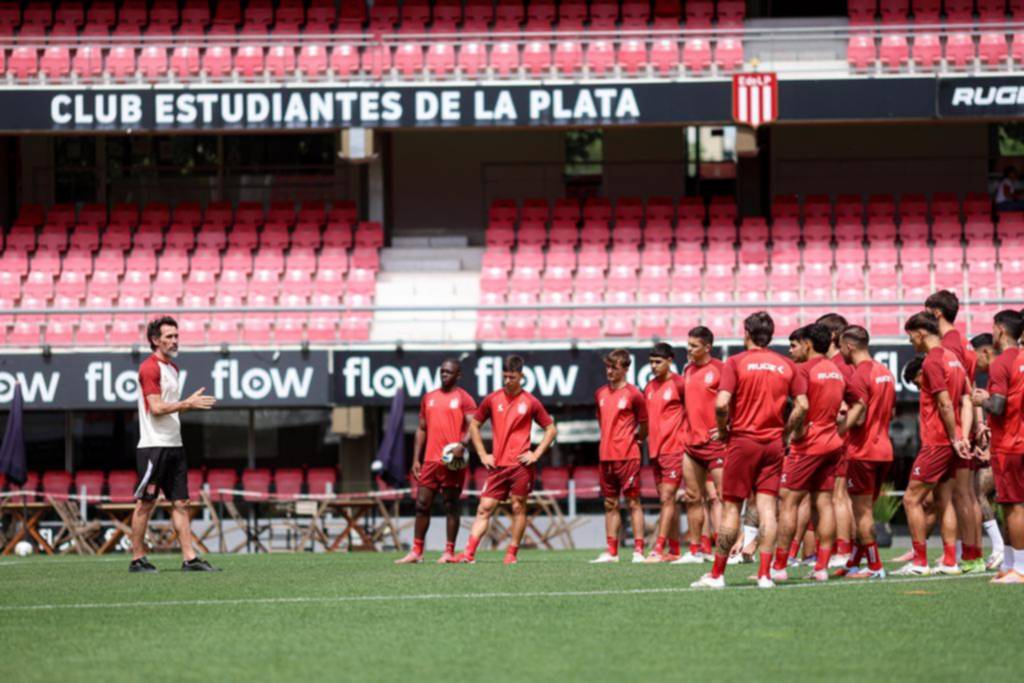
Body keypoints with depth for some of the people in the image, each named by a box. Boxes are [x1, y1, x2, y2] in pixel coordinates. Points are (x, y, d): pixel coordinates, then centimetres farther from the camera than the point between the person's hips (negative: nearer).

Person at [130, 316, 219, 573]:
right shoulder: (149, 367, -11)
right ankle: (137, 559, 3)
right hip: (154, 446, -9)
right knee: (146, 503, -3)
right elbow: (157, 408, -18)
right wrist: (187, 404, -18)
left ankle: (189, 558, 3)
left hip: (174, 445, 9)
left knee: (181, 503, 4)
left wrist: (191, 403, 10)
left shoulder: (172, 367, 17)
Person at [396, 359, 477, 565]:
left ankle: (449, 552, 4)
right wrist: (416, 459, 11)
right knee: (422, 504, 2)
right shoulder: (428, 398, 16)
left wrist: (462, 444, -29)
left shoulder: (464, 399, -1)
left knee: (451, 505, 0)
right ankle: (416, 552, 6)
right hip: (430, 460, 5)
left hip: (452, 461, -5)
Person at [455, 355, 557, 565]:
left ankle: (512, 553, 8)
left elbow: (551, 430, 8)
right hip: (497, 465, 2)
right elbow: (474, 425, 16)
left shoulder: (530, 402, 2)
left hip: (521, 464, -2)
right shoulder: (492, 399, 7)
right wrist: (483, 455, 8)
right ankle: (468, 553, -8)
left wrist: (536, 454, -3)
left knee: (518, 507, 0)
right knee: (484, 507, -3)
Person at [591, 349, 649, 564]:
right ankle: (611, 552, 12)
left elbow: (644, 425, 2)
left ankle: (638, 551, -5)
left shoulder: (633, 395, -6)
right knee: (610, 504, 8)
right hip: (605, 456, 6)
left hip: (627, 456, -6)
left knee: (633, 502, -4)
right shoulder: (601, 394, 11)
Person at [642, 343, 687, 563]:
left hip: (674, 448, -8)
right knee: (667, 500, 11)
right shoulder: (649, 387, 13)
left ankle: (659, 550, -13)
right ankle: (674, 550, 16)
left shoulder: (678, 384, -9)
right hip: (655, 450, 8)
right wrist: (646, 436, 14)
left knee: (667, 498, -10)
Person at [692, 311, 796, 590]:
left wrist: (723, 429, 0)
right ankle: (765, 574, -7)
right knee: (767, 508, 0)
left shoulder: (736, 362, -5)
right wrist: (788, 432, 14)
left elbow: (722, 403, -16)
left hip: (742, 441, -3)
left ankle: (717, 574, 7)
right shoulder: (786, 365, 7)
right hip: (773, 443, 3)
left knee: (731, 508, 2)